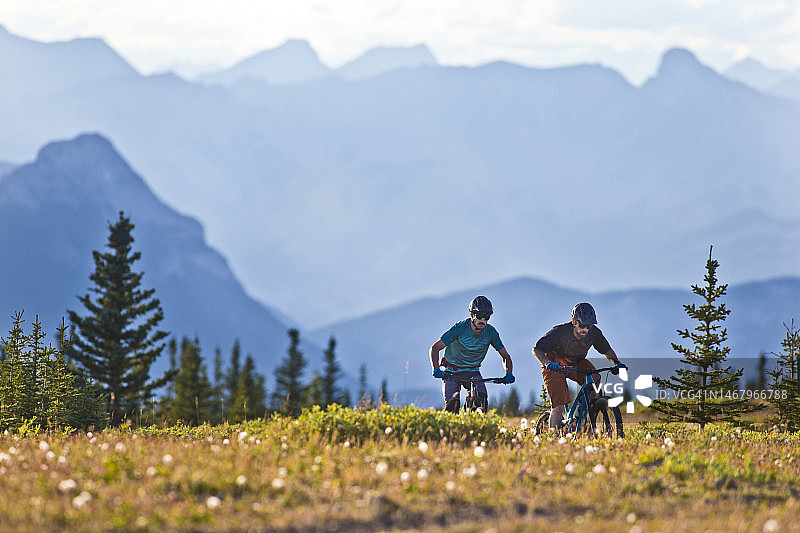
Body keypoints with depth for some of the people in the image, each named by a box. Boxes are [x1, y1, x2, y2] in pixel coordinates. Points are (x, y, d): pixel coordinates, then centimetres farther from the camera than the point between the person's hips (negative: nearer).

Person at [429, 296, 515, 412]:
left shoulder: (491, 332, -13)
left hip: (472, 372, 3)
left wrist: (509, 374, -21)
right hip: (452, 371, -3)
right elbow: (435, 348, -19)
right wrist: (436, 369, -34)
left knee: (482, 399, -24)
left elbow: (505, 356, -1)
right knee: (452, 404, -22)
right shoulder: (460, 328, -23)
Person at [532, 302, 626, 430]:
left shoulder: (594, 333, -18)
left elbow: (607, 350, 1)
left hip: (577, 363, 4)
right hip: (555, 366, -4)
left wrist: (616, 362, -18)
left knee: (595, 379, -27)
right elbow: (536, 350, -26)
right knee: (559, 405, -17)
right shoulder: (559, 332, -30)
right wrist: (547, 362, -45)